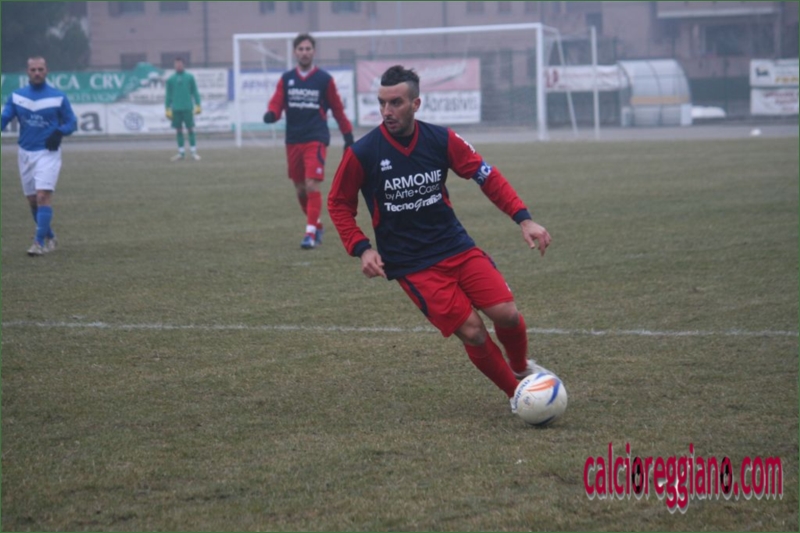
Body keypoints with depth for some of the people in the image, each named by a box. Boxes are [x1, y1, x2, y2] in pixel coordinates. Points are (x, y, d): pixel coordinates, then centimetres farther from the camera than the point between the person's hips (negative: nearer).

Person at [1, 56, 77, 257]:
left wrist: (59, 132, -15)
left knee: (43, 195, -17)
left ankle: (40, 242, -17)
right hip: (25, 153, 4)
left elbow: (72, 122, 4)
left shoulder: (58, 97, -2)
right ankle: (50, 238, 26)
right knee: (32, 200, 8)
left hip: (48, 152, -4)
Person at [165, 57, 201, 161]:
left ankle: (193, 152, 0)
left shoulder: (189, 77, 4)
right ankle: (181, 153, 10)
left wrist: (198, 105, 1)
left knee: (190, 129, -3)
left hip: (187, 108, -2)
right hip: (176, 109, 2)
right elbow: (168, 95, 11)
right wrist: (168, 109, 6)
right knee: (178, 130, 4)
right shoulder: (170, 79, 8)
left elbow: (195, 92, 6)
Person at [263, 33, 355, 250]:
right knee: (300, 189, 11)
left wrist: (348, 135, 7)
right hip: (293, 140, 4)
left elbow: (337, 109, 5)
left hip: (316, 140, -4)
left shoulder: (324, 79, -1)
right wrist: (271, 114, -23)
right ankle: (317, 225, 31)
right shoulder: (286, 79, 7)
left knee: (312, 185, -16)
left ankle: (311, 233, -16)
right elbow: (276, 102, 0)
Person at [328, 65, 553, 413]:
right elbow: (338, 203, 3)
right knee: (472, 331, -14)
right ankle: (517, 395, 8)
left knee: (507, 314, -11)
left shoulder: (440, 139, -5)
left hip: (456, 246, 3)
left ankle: (522, 369, 22)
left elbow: (487, 176, 2)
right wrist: (361, 248, -10)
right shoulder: (362, 153, -11)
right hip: (411, 265, -3)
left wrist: (523, 219, -8)